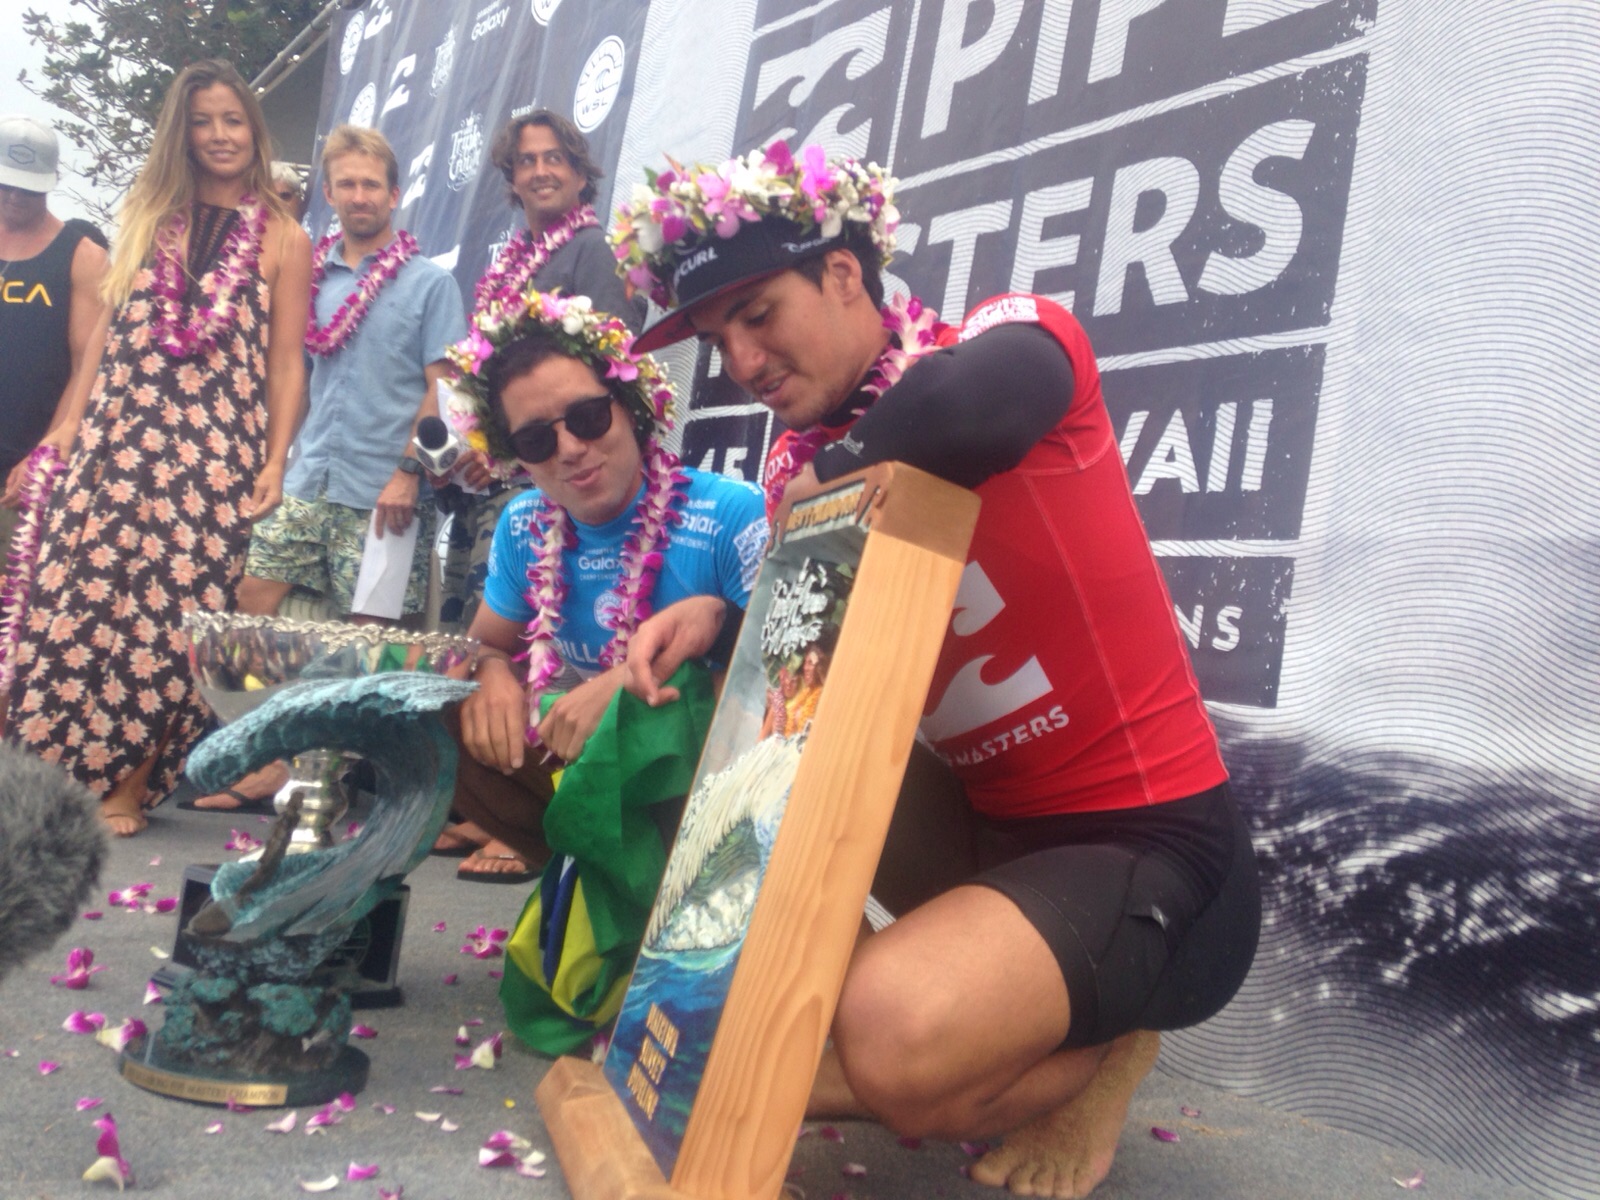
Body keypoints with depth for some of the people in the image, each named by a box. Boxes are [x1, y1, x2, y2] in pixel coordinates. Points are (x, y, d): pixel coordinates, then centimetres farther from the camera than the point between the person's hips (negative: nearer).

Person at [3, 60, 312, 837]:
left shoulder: (283, 239, 6)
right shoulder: (145, 216, 14)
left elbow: (285, 363, 2)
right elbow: (106, 333, 16)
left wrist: (275, 461, -6)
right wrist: (69, 424, 10)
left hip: (214, 451, -3)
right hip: (117, 437, 3)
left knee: (170, 607, -2)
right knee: (80, 593, -1)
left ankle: (129, 785, 8)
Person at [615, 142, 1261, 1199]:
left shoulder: (1016, 333, -12)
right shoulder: (806, 463, 6)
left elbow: (971, 411, -37)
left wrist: (831, 473, -17)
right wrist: (715, 615, -9)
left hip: (1149, 844, -7)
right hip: (993, 820, 8)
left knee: (891, 1040, -27)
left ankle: (1099, 1046, 7)